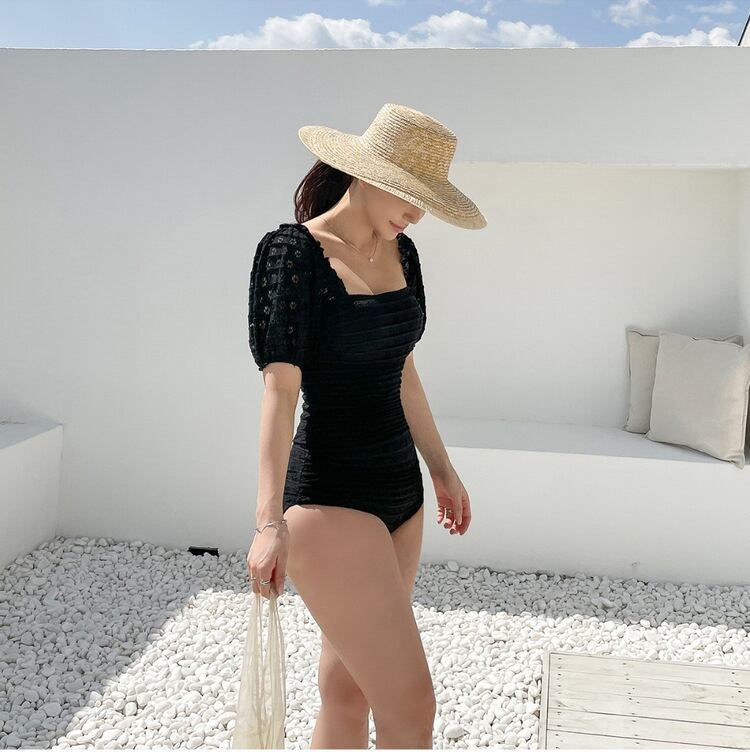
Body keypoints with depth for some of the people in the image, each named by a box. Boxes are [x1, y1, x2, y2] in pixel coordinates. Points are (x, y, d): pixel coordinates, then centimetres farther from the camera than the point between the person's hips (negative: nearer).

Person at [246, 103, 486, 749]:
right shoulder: (295, 251, -10)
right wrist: (270, 520, -22)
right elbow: (281, 386, -17)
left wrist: (442, 469, 22)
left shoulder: (400, 252, 10)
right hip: (330, 500, -7)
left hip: (400, 490, 7)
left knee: (348, 694, 14)